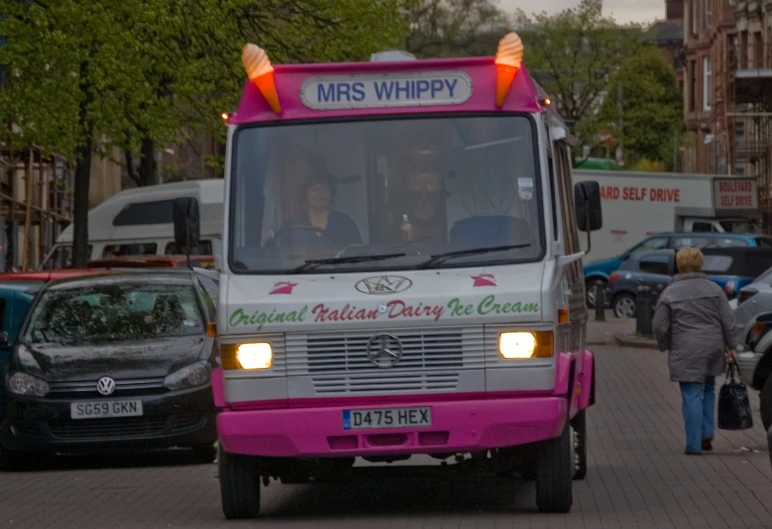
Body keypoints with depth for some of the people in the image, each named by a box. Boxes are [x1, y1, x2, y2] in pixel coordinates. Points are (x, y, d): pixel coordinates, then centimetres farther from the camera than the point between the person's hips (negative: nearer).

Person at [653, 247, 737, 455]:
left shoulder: (669, 293, -5)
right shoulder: (714, 289, 3)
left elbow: (660, 326, -3)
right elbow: (728, 320, 2)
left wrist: (665, 346, 13)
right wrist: (730, 346, 11)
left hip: (686, 352, -4)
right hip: (713, 348, 4)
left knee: (692, 396, -3)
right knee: (707, 390, 22)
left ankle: (694, 444, -4)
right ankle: (707, 435, 19)